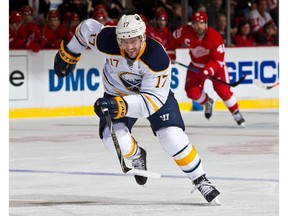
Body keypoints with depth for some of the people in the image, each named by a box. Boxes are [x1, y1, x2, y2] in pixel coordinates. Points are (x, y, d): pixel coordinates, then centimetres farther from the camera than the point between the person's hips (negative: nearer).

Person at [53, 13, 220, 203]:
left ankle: (200, 180, 2)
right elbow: (87, 27, -9)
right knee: (115, 140, -20)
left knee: (172, 137, -19)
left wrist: (122, 106, -50)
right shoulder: (107, 41, -30)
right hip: (117, 93, 2)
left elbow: (153, 99, -36)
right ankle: (137, 155, 16)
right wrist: (69, 54, 3)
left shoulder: (158, 58, -36)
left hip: (155, 90, -2)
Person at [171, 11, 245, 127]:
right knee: (192, 92, -10)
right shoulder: (186, 32, -21)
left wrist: (208, 70, -44)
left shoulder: (215, 37, -29)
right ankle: (208, 102, 24)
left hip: (215, 65, -3)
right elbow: (174, 39, -1)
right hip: (196, 65, 3)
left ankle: (236, 113, 3)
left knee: (223, 90, -18)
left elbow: (218, 59, -28)